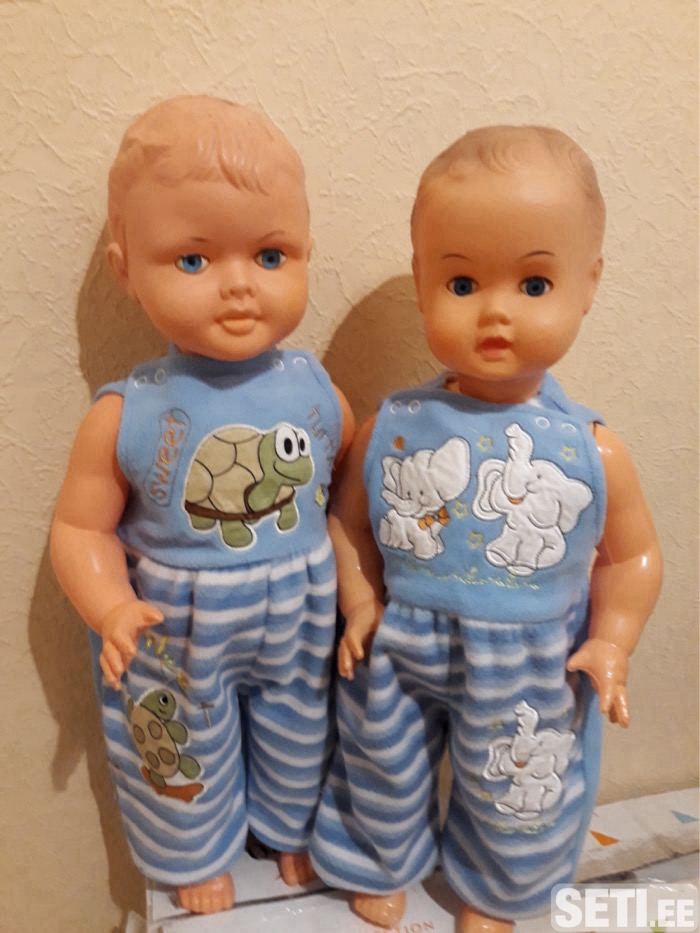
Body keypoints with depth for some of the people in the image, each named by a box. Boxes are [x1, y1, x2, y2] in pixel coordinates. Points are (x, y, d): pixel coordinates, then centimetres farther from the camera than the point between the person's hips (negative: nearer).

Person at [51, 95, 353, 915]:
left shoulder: (315, 392, -14)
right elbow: (80, 529, -9)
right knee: (190, 760, 25)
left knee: (298, 740, 27)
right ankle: (197, 855, 58)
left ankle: (293, 828, 61)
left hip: (302, 625, 2)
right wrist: (111, 609, -24)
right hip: (179, 640, -1)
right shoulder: (124, 417, -19)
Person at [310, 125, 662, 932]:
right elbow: (349, 519, -1)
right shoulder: (391, 430, -15)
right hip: (399, 657, 1)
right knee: (384, 778, 26)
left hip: (530, 677, 0)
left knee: (516, 804, 25)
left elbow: (633, 556, -2)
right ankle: (382, 868, 60)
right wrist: (360, 604, -10)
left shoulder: (593, 453, -16)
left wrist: (610, 643, -11)